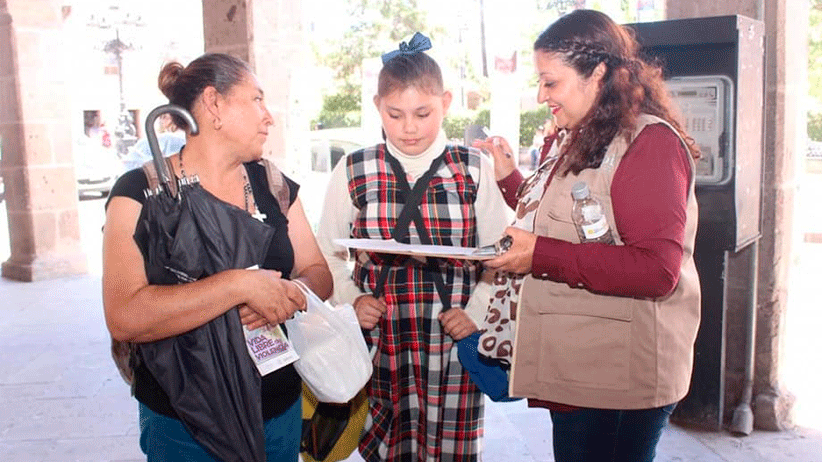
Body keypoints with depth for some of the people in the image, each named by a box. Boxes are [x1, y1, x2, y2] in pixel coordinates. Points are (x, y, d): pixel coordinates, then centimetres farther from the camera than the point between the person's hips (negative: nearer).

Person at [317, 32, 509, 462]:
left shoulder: (475, 170, 1)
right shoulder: (353, 171, 2)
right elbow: (326, 252, 11)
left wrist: (478, 311, -7)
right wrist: (351, 300, -4)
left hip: (452, 344, 0)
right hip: (378, 342, 1)